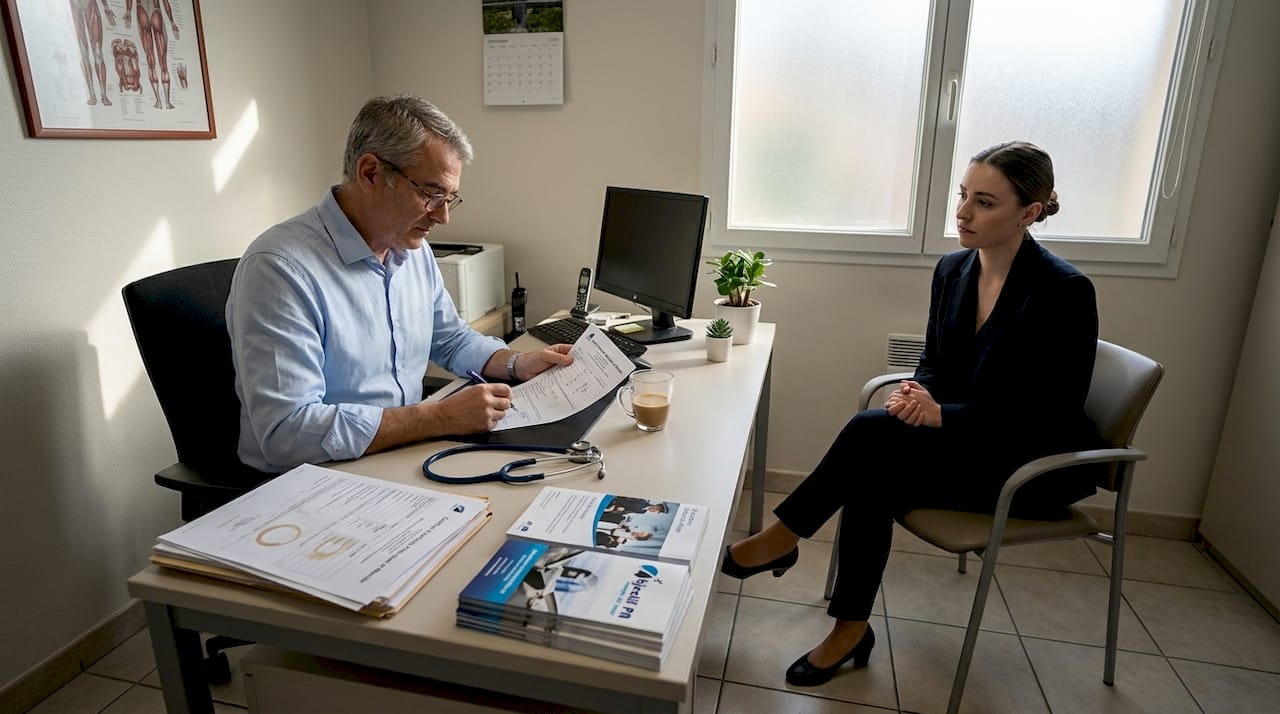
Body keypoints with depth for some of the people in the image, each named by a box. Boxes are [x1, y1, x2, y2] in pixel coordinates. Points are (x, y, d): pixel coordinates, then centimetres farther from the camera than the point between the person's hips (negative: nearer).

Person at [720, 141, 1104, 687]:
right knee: (870, 478, -25)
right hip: (961, 437, 6)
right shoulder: (952, 269, 1)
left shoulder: (1065, 292, -19)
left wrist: (943, 414, -27)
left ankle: (783, 537, -8)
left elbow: (1052, 416, -19)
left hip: (1033, 462, -5)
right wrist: (919, 394, -14)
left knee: (872, 432, -27)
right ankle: (850, 630, -11)